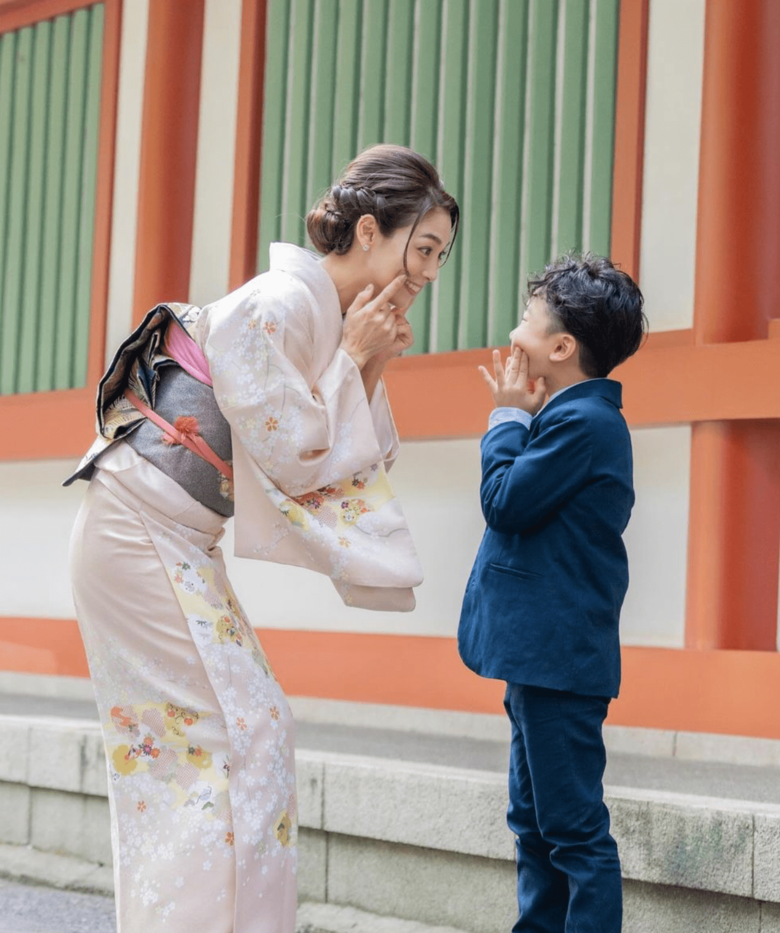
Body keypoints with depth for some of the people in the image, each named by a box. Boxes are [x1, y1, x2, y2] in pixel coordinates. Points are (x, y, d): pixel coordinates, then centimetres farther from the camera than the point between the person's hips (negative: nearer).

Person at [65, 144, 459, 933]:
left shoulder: (330, 318, 11)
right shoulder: (279, 305, -17)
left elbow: (351, 463, 12)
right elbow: (294, 457, -18)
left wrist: (373, 369, 1)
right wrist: (351, 357, -10)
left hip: (175, 543, 9)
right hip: (140, 534, -9)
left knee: (181, 750, 11)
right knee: (241, 736, -8)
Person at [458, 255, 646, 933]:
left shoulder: (581, 421, -16)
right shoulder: (580, 417, 16)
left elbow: (505, 501, -18)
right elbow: (528, 500, 16)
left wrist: (509, 417, -5)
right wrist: (520, 419, 6)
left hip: (557, 658, -11)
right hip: (542, 652, 11)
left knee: (574, 827, -6)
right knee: (536, 822, 17)